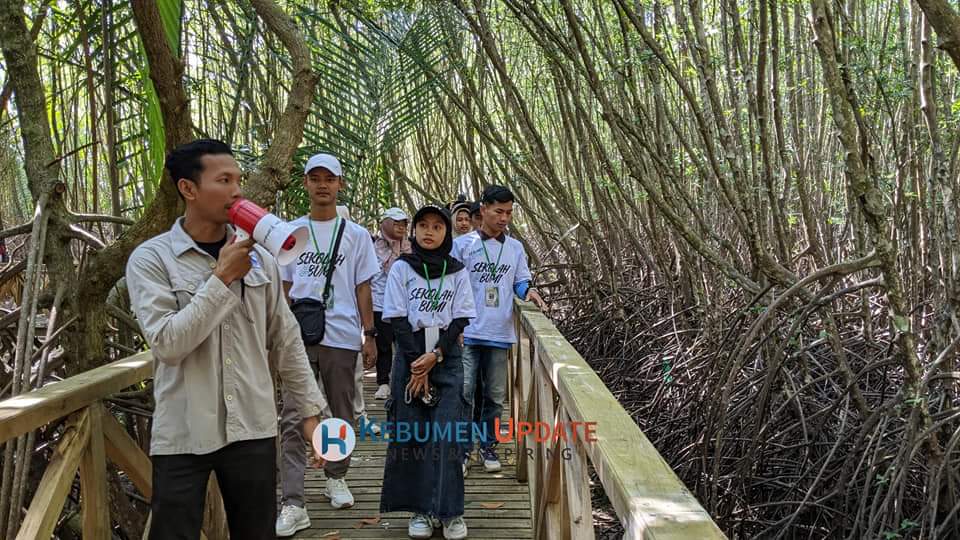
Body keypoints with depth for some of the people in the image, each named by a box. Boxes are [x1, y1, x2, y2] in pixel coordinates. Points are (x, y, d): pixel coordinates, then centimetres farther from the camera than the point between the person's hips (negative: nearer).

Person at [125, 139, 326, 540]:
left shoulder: (258, 256, 4)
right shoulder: (150, 259, -6)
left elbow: (285, 341, 9)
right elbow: (167, 343, -18)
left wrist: (310, 410, 8)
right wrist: (222, 277, -17)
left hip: (253, 429, 3)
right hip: (183, 436, -3)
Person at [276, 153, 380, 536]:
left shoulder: (356, 235, 5)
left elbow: (362, 289, 6)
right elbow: (283, 288, 10)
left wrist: (369, 335, 1)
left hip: (342, 337, 0)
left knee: (342, 414, 12)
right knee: (292, 419, -6)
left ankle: (336, 478, 33)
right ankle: (292, 505, -5)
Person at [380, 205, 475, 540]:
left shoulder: (457, 272, 4)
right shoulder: (401, 269, 1)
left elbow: (460, 320, 1)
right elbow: (397, 320, -3)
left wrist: (435, 356, -12)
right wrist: (417, 364, -10)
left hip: (447, 358, 0)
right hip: (409, 357, 0)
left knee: (446, 433, -5)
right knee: (411, 433, 0)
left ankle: (451, 511, 3)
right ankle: (420, 510, 10)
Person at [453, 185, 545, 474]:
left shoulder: (515, 248, 9)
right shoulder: (463, 245, -2)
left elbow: (520, 281, 12)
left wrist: (528, 291, -12)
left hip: (500, 333, 3)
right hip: (468, 332, -3)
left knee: (495, 395, 11)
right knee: (464, 393, -4)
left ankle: (488, 445, 25)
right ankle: (462, 448, 8)